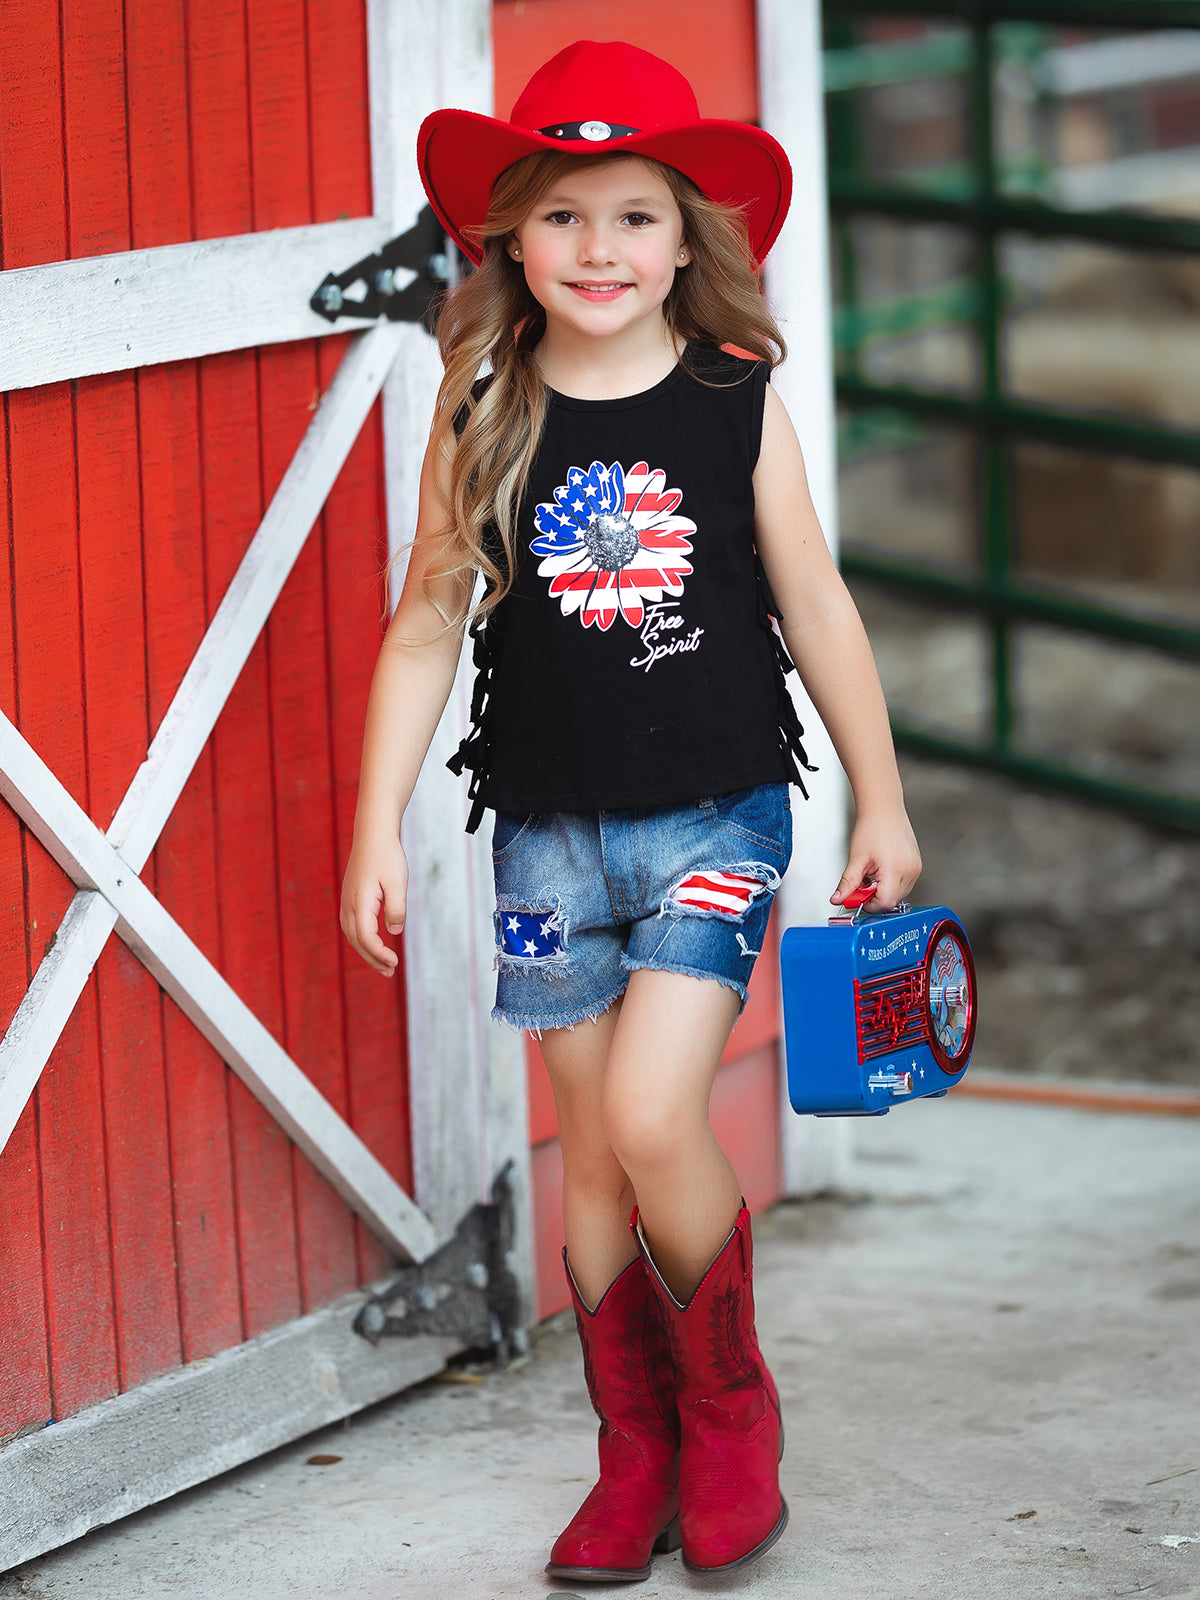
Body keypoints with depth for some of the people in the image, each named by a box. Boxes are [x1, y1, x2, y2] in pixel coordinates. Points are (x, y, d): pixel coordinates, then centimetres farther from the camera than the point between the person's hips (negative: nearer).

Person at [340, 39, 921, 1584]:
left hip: (716, 816, -2)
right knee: (591, 1150, 8)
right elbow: (426, 627, 5)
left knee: (653, 1115, -15)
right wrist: (377, 828, 2)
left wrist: (881, 803, 8)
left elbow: (816, 609, 5)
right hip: (550, 830, 2)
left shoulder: (737, 402, -3)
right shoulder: (482, 422, 0)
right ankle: (637, 1456, 23)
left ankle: (730, 1406, 9)